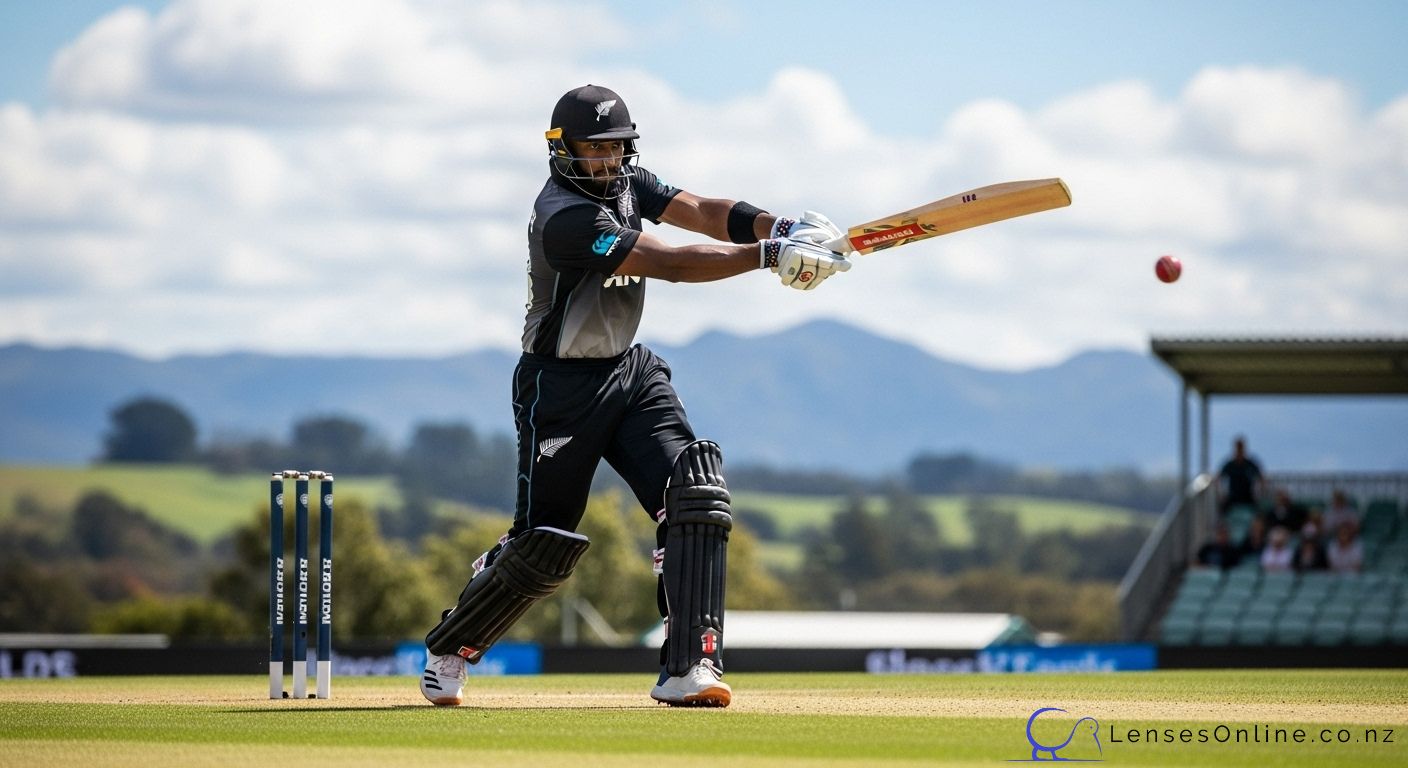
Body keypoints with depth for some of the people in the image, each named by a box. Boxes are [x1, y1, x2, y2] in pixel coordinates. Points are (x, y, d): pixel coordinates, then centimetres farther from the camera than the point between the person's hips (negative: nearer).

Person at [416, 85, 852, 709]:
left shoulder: (627, 183, 4)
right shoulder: (564, 216, -23)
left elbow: (701, 212, -7)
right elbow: (670, 264, -29)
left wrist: (779, 228, -25)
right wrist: (768, 255, -34)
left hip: (631, 373, 7)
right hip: (561, 385, -7)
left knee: (696, 494, -15)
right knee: (544, 545, -3)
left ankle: (688, 668, -19)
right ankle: (447, 651, 22)